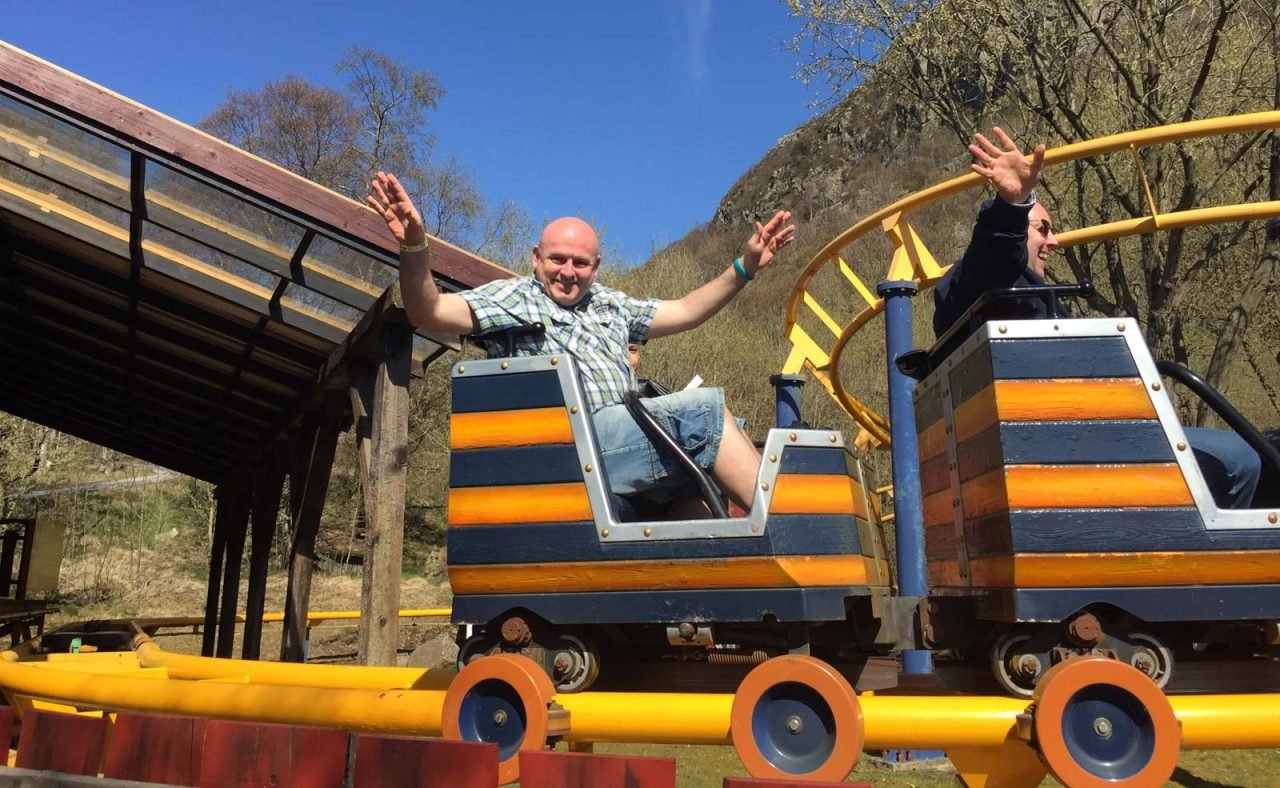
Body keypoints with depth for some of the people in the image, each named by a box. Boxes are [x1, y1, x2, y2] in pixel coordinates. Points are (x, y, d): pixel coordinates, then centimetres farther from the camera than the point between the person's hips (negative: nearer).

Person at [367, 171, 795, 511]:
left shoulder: (608, 304, 26)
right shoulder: (512, 296, 5)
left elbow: (685, 311, 28)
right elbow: (430, 313, -9)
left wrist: (745, 267, 19)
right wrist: (414, 247, -27)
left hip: (630, 438, 8)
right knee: (704, 406, -18)